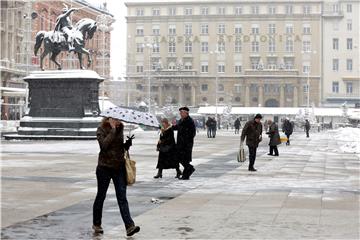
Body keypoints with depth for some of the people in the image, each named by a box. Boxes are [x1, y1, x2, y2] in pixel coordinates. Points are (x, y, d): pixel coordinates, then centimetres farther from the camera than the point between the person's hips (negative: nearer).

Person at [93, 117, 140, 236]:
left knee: (122, 198, -4)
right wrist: (113, 130, -22)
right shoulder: (101, 129, -7)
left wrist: (128, 143, -4)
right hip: (105, 168, -3)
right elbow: (104, 144, -25)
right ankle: (96, 224, 26)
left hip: (119, 168, 3)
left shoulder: (120, 129, 7)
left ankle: (129, 226, -12)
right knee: (101, 196, 10)